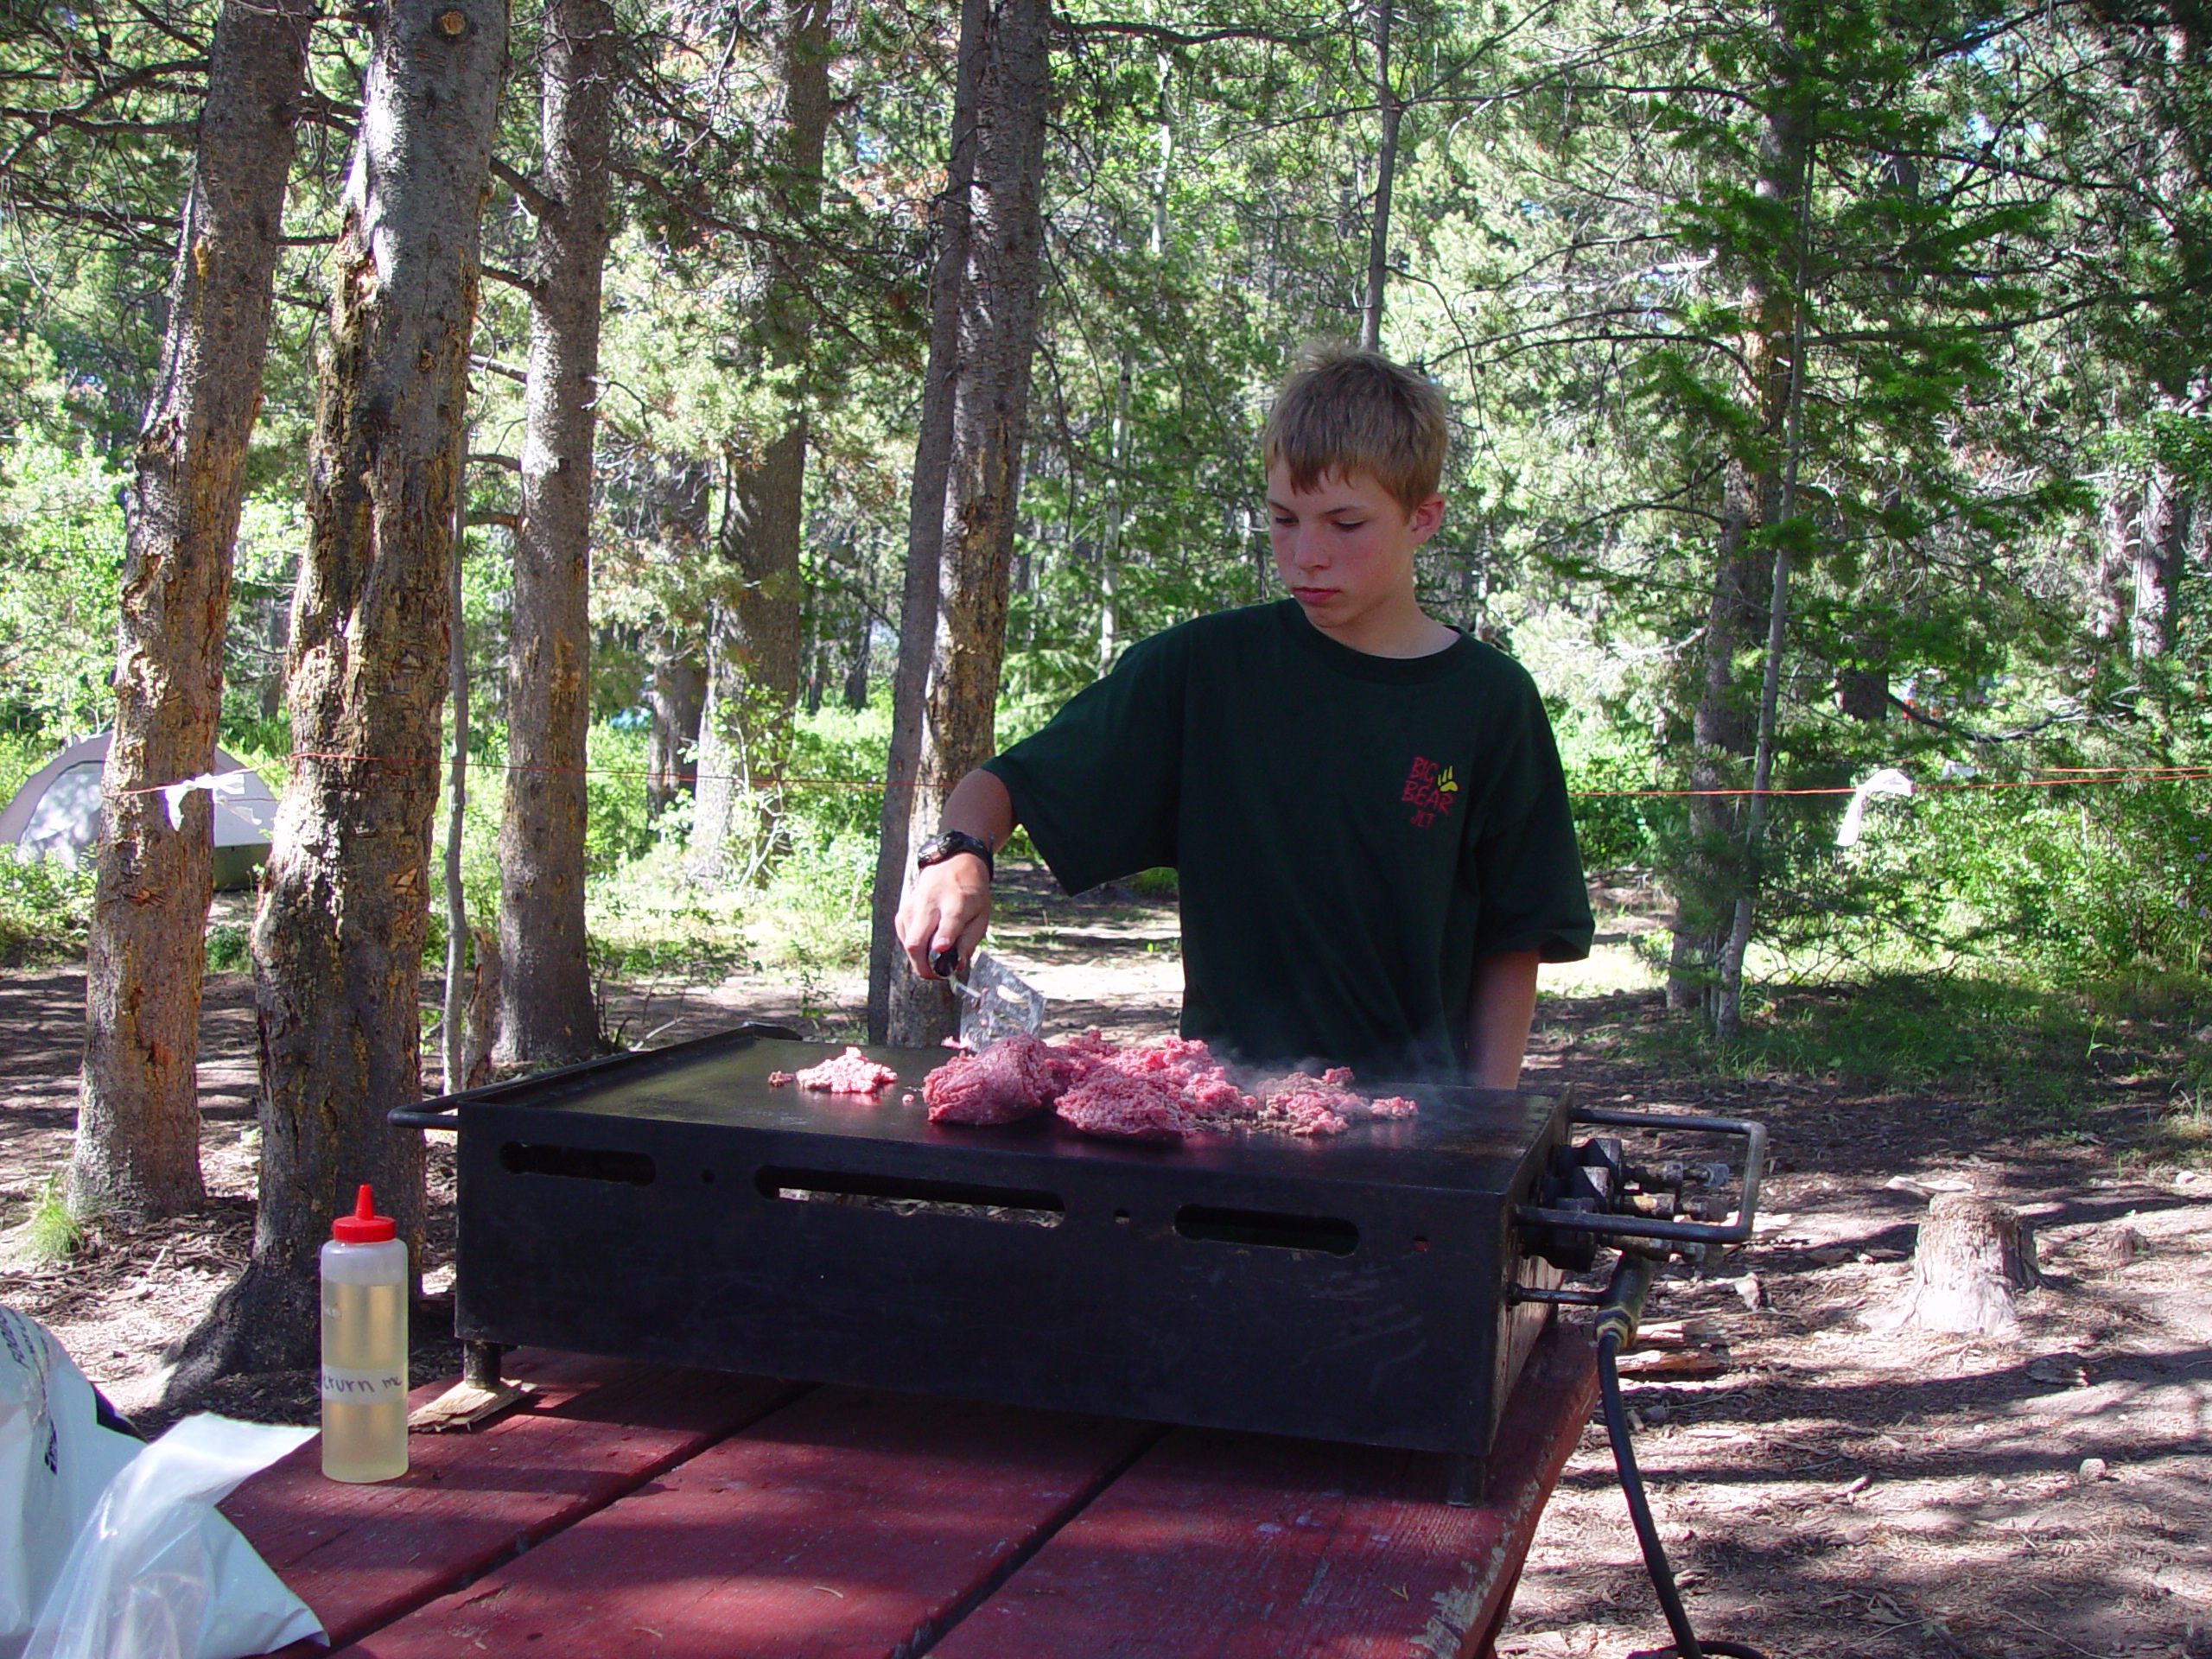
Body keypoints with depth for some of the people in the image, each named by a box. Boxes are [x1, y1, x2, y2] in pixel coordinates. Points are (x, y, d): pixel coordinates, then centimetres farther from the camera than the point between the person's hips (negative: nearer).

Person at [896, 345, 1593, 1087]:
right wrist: (958, 854, -14)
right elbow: (1002, 784, 6)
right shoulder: (1206, 665, 3)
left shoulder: (1489, 701, 4)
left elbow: (1513, 940, 8)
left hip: (1414, 1111, 1)